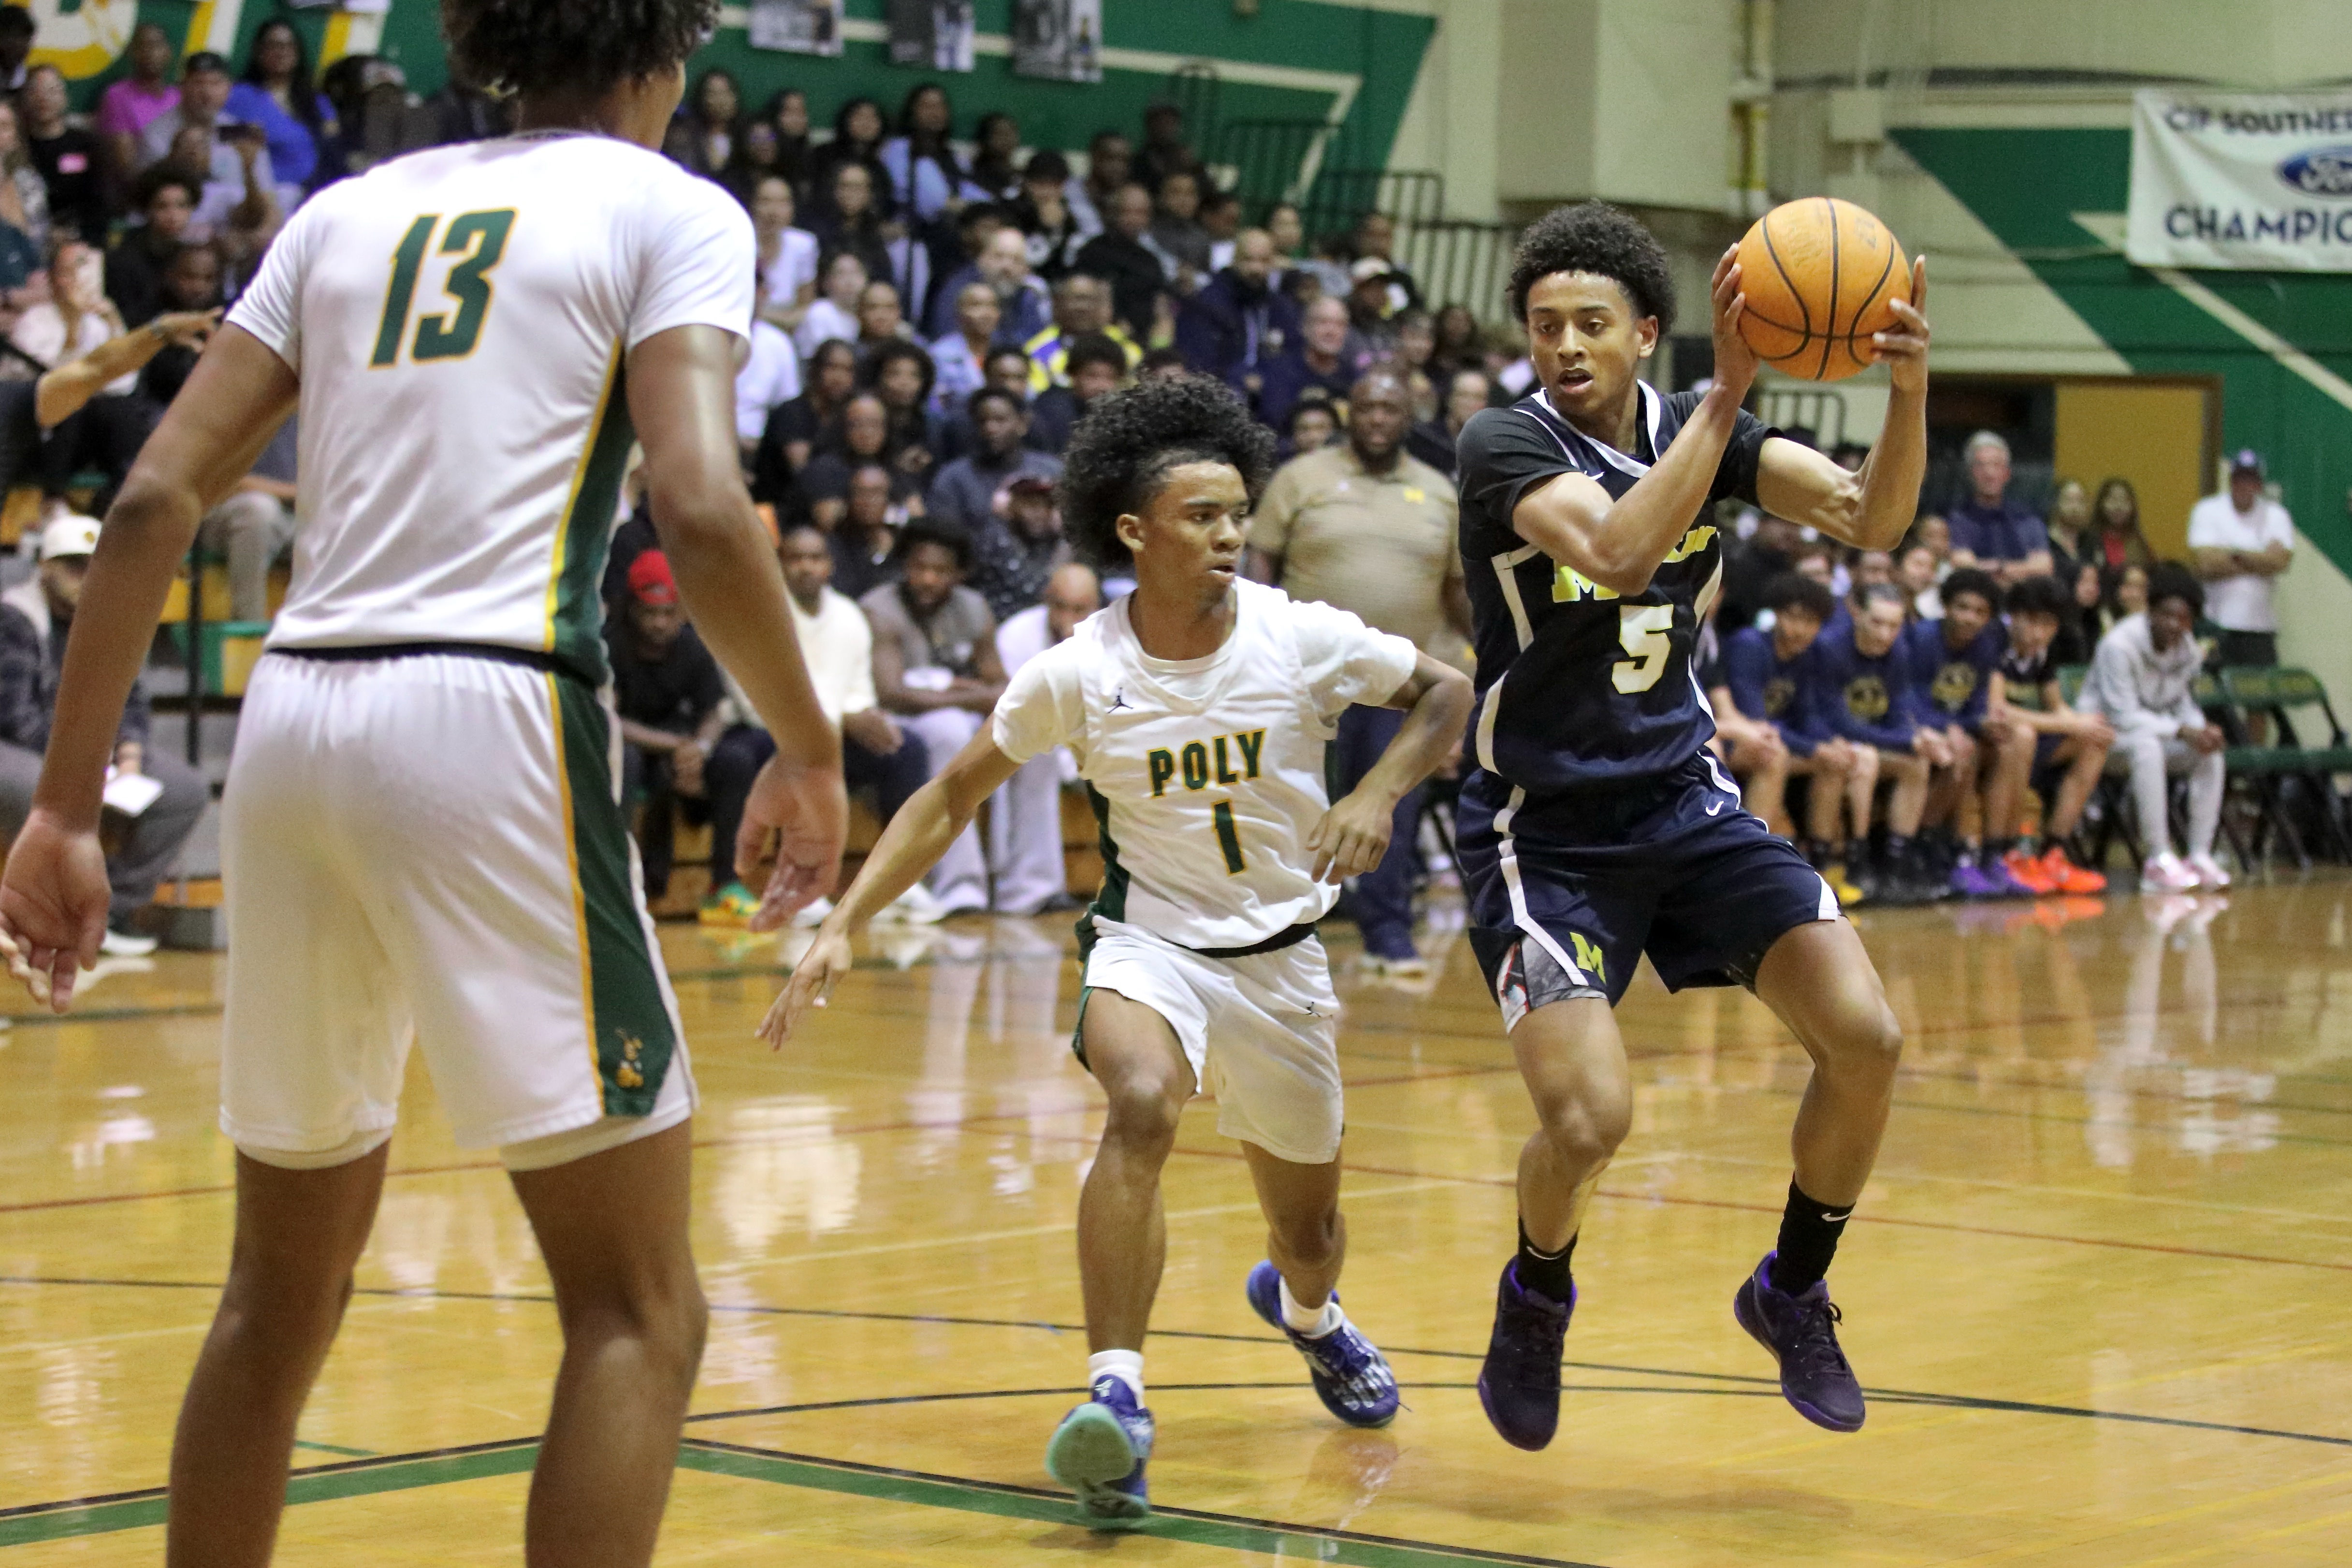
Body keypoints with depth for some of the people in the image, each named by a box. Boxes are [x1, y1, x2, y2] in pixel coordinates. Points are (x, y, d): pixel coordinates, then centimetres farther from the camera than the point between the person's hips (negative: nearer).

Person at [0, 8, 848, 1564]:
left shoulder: (352, 209, 20)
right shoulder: (673, 209, 5)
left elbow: (156, 499, 11)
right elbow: (702, 512, -11)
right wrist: (810, 752, 3)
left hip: (292, 718, 6)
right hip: (491, 710, -6)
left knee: (285, 1290, 20)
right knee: (637, 1309, -1)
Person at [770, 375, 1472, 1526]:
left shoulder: (1301, 640, -14)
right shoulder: (1076, 674, -15)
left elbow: (1447, 695, -1)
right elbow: (952, 797, -4)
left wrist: (1380, 794, -19)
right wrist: (843, 926, -12)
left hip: (1279, 953, 2)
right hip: (1148, 937, -2)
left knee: (1308, 1226, 15)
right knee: (1142, 1104, -35)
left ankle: (1305, 1309, 54)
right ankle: (1116, 1397, -35)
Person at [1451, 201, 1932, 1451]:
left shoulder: (1697, 428, 1)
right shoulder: (1505, 444, -16)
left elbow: (1870, 519, -10)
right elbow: (1616, 552, -35)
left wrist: (1909, 389, -29)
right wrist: (1731, 388, -39)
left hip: (1684, 801, 5)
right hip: (1543, 824, -5)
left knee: (1866, 1039, -11)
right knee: (1590, 1119, -20)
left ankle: (1791, 1292, 14)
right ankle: (1535, 1299, 15)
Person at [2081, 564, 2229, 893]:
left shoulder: (2188, 650, 1)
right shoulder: (2119, 645, -22)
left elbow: (2184, 705, 8)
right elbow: (2123, 715, -25)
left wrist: (2204, 730, -16)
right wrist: (2181, 731, -31)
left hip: (2153, 734, 7)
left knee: (2210, 752, -18)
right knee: (2147, 746, -39)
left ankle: (2200, 855, -18)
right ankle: (2158, 860, -41)